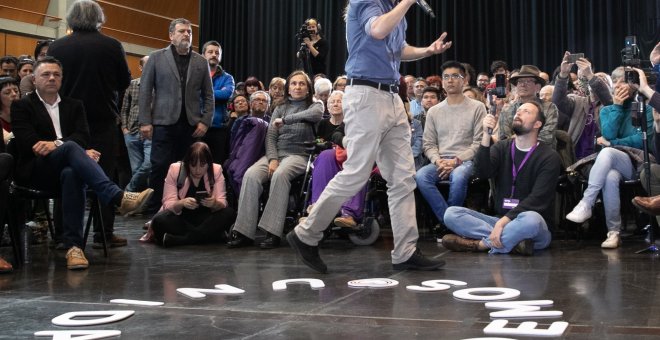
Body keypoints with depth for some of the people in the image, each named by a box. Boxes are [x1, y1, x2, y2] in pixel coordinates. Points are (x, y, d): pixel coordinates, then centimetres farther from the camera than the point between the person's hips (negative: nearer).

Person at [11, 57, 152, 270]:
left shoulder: (74, 106, 21)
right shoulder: (22, 106, 12)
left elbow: (83, 137, 4)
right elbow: (27, 143, -6)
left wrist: (56, 144, -17)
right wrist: (73, 149, -16)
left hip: (66, 167, 3)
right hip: (36, 171, -2)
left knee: (72, 173, -37)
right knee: (71, 147, -34)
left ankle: (73, 245, -42)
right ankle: (118, 198, -51)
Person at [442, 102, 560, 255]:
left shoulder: (549, 157, -4)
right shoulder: (502, 147, 10)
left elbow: (537, 199, -16)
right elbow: (482, 173, -9)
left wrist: (504, 221, -27)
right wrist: (486, 135, -20)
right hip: (501, 221, 4)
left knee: (531, 219, -40)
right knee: (451, 213, -14)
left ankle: (480, 244, -19)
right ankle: (513, 240, -24)